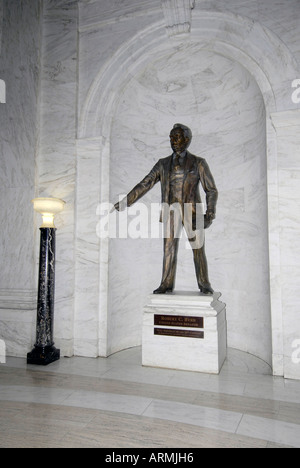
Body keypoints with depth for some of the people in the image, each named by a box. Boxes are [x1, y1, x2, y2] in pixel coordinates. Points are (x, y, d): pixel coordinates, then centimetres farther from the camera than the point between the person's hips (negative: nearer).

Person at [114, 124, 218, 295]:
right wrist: (126, 202, -5)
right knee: (169, 249, 3)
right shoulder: (163, 164, 8)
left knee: (198, 249, 0)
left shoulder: (199, 163, 0)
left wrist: (210, 215, -17)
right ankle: (167, 285, 12)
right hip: (171, 213, 2)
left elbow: (212, 190, -4)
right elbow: (144, 185, 4)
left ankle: (204, 285, 13)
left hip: (192, 211, -2)